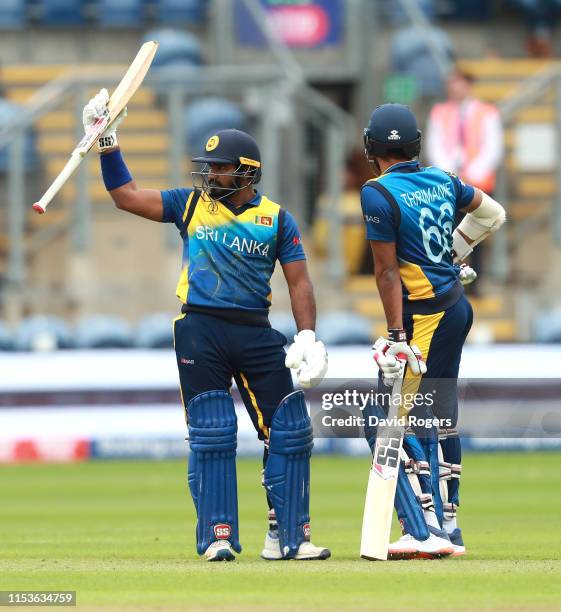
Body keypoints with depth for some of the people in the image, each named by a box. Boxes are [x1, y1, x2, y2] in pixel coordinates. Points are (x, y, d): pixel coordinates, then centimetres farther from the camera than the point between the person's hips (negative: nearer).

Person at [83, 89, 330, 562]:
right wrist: (107, 144, -1)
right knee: (211, 435, -2)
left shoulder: (276, 218, 5)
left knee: (290, 430, -3)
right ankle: (218, 537, 2)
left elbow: (299, 281, 2)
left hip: (256, 334, 0)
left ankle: (287, 536, 4)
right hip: (200, 331, 0)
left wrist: (307, 336, -10)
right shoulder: (191, 204, 8)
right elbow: (125, 196, 8)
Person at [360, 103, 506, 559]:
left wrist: (396, 335, -15)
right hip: (457, 307, 8)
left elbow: (388, 271, -16)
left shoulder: (379, 194, -15)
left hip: (424, 315, -8)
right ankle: (447, 528, 21)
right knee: (441, 418, 15)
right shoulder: (443, 181, 7)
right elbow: (491, 214, 23)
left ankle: (424, 532, -14)